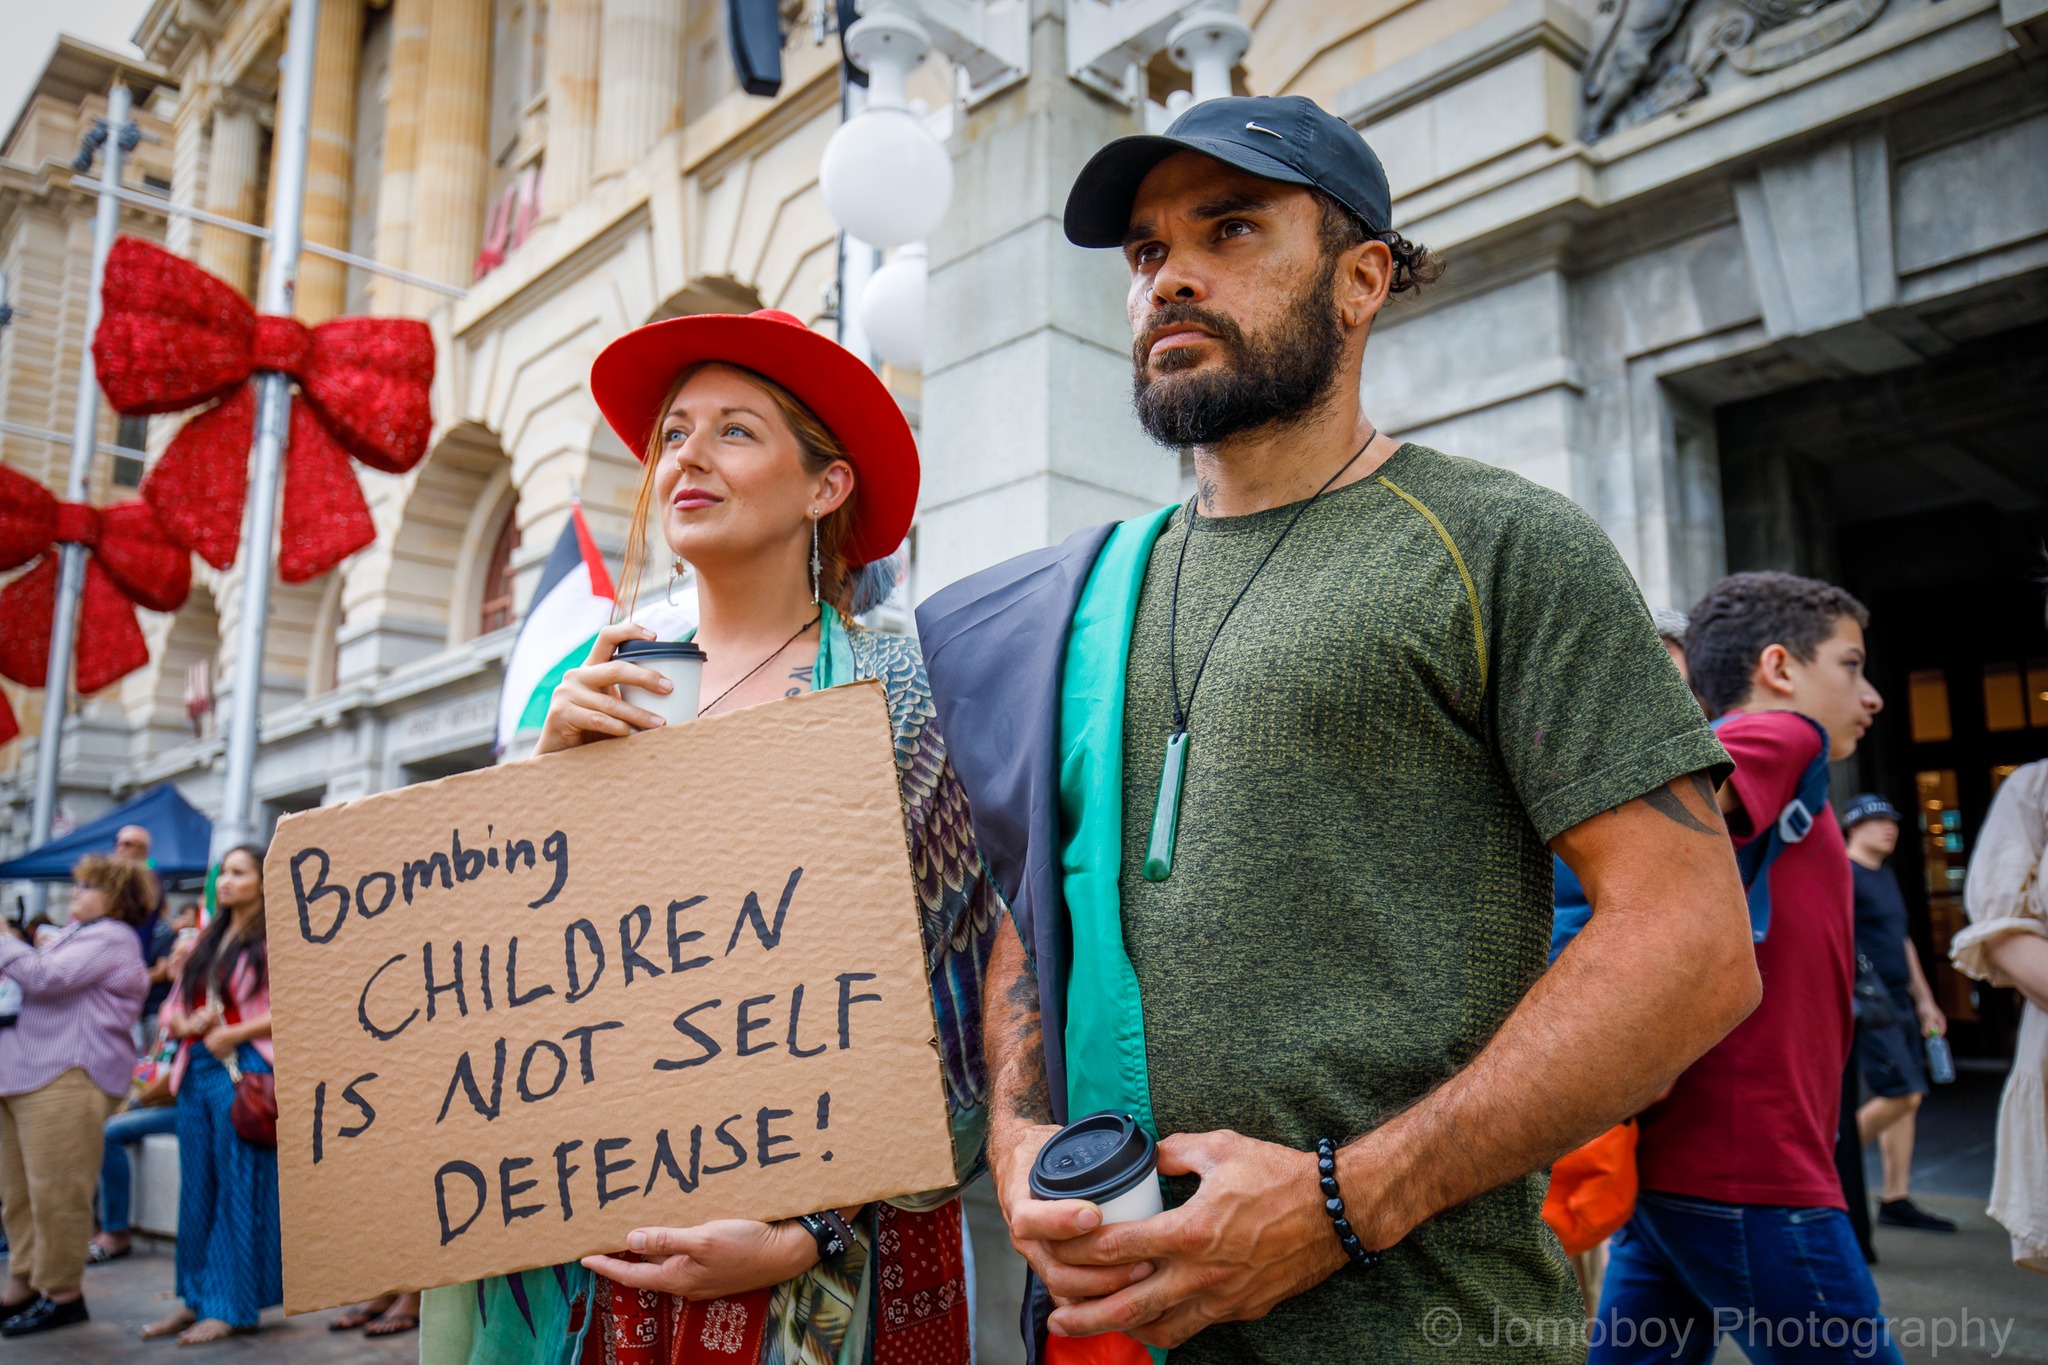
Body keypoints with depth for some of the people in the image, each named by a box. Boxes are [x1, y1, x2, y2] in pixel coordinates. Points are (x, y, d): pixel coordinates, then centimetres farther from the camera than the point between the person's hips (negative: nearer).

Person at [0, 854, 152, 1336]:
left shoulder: (110, 938, -7)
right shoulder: (73, 932, 23)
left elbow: (47, 976, -18)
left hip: (67, 1075, -10)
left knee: (54, 1189, -6)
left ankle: (63, 1293, 4)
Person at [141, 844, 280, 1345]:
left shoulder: (276, 941, -4)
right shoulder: (207, 941, 17)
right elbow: (174, 1011, 19)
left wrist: (232, 1034, -15)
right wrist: (186, 1026, -3)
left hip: (245, 1071, -7)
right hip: (197, 1069, 7)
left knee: (238, 1189, -2)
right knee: (197, 1187, 11)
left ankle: (232, 1306, 5)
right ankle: (197, 1298, 21)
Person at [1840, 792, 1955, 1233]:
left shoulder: (1886, 877, 18)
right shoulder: (1843, 874, -10)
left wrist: (1924, 1000, 22)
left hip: (1899, 1001, 9)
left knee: (1906, 1099, 7)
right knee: (1902, 1094, -13)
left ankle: (1896, 1200, 13)